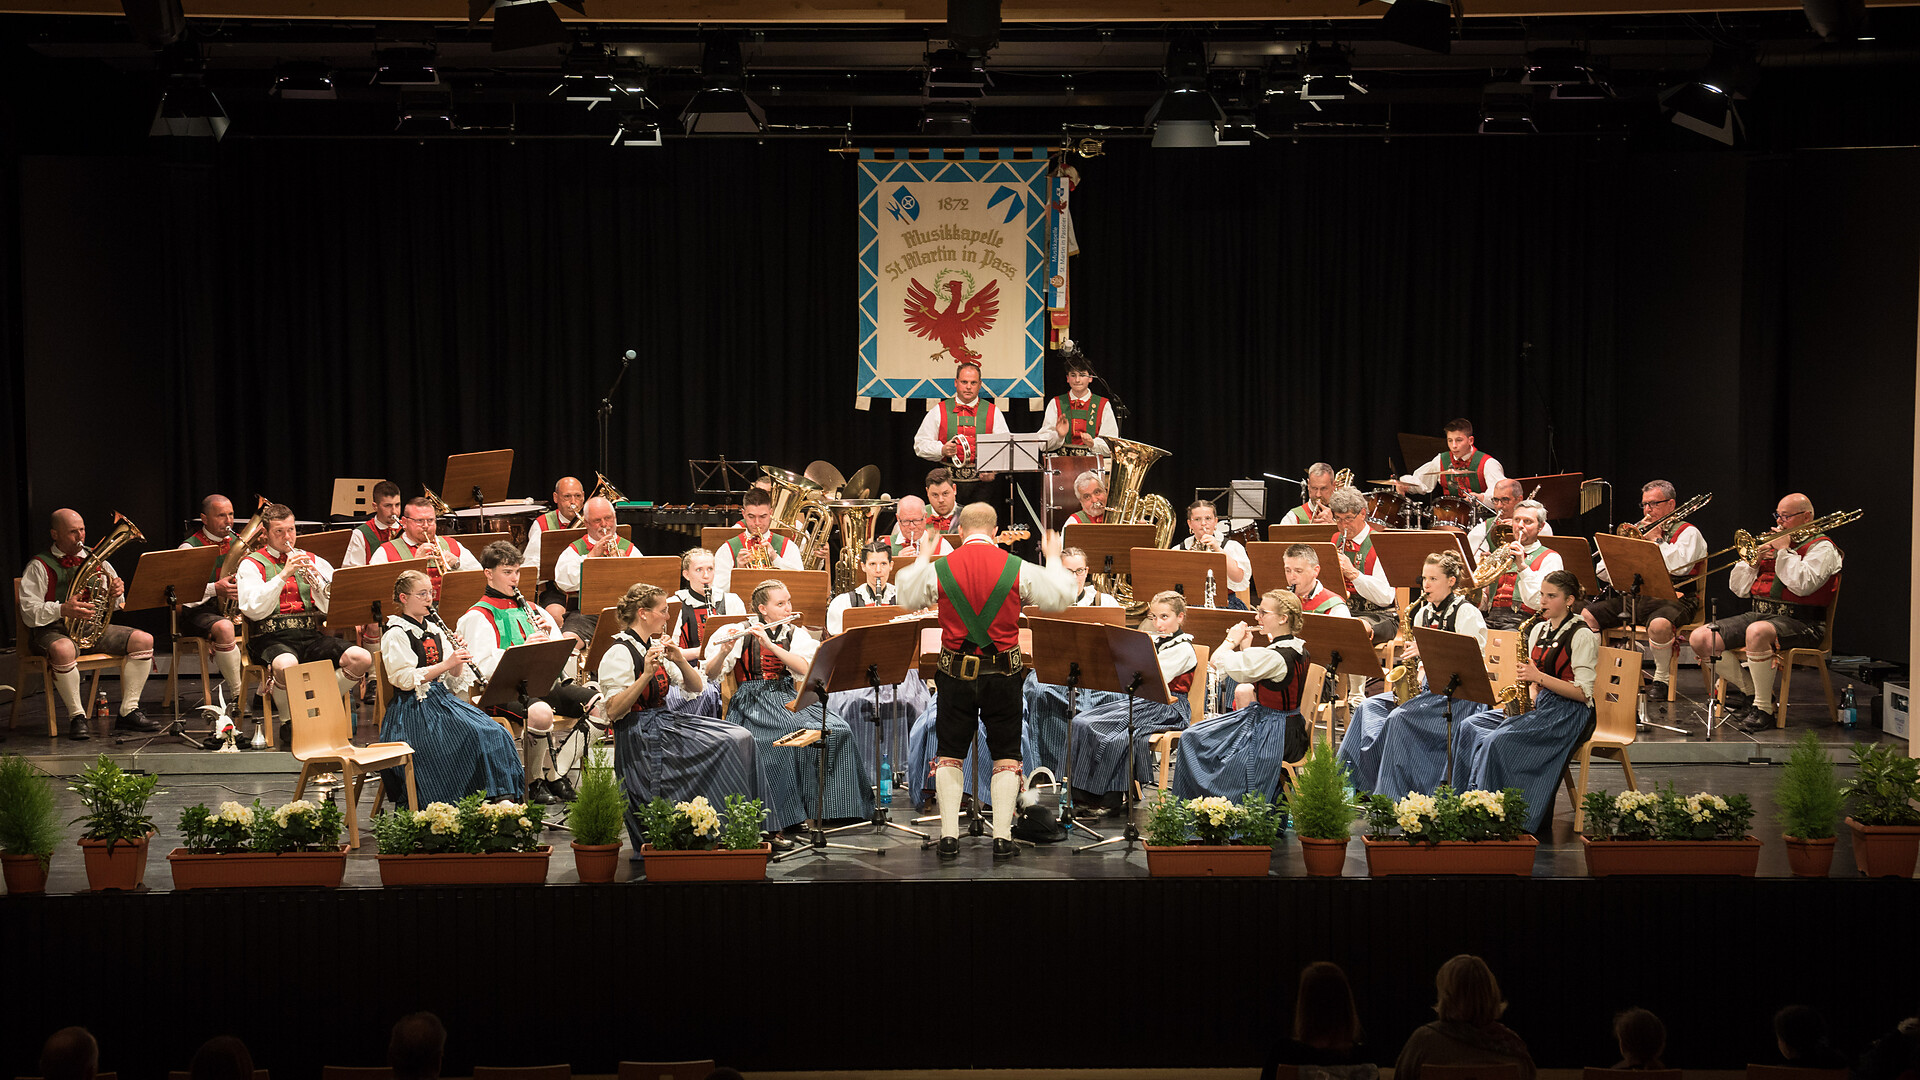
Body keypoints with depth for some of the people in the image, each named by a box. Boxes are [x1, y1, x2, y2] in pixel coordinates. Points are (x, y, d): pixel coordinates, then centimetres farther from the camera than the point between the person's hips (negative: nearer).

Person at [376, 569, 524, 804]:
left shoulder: (434, 629, 17)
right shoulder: (396, 634, -5)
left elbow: (453, 678, 17)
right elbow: (405, 679, -17)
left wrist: (458, 660, -5)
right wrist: (446, 664, -22)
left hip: (442, 700, 7)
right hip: (414, 709, -7)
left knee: (492, 733, -17)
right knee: (471, 738, -28)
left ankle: (498, 795, -20)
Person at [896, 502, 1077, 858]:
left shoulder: (938, 569, -5)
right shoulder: (1019, 569, -6)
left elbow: (907, 598, 14)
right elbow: (1060, 598, 6)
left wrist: (920, 560, 31)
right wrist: (1053, 558, 23)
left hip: (956, 672, 0)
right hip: (1003, 674, 0)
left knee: (950, 754, 11)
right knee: (1006, 756, 9)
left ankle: (949, 836, 8)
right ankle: (1002, 838, 5)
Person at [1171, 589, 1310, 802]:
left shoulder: (1275, 657, -26)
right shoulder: (1297, 648, 4)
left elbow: (1217, 661, -22)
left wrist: (1232, 639, -4)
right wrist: (1245, 646, 8)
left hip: (1275, 734, -10)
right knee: (1193, 738, 15)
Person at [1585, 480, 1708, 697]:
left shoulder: (1688, 533, 8)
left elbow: (1679, 567, -15)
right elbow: (1603, 573, 18)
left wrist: (1656, 539, -3)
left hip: (1671, 597, -6)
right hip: (1632, 597, 6)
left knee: (1659, 624, -40)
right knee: (1585, 616, -12)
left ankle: (1662, 679, -18)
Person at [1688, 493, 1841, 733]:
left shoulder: (1822, 548, 2)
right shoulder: (1771, 542, 22)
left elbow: (1802, 585, -19)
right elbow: (1739, 588, 18)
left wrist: (1784, 551, -9)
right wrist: (1753, 560, 2)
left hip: (1798, 622, -8)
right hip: (1759, 614, 8)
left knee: (1757, 632, -42)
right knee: (1700, 639, -11)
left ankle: (1764, 709, -27)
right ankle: (1754, 693, -3)